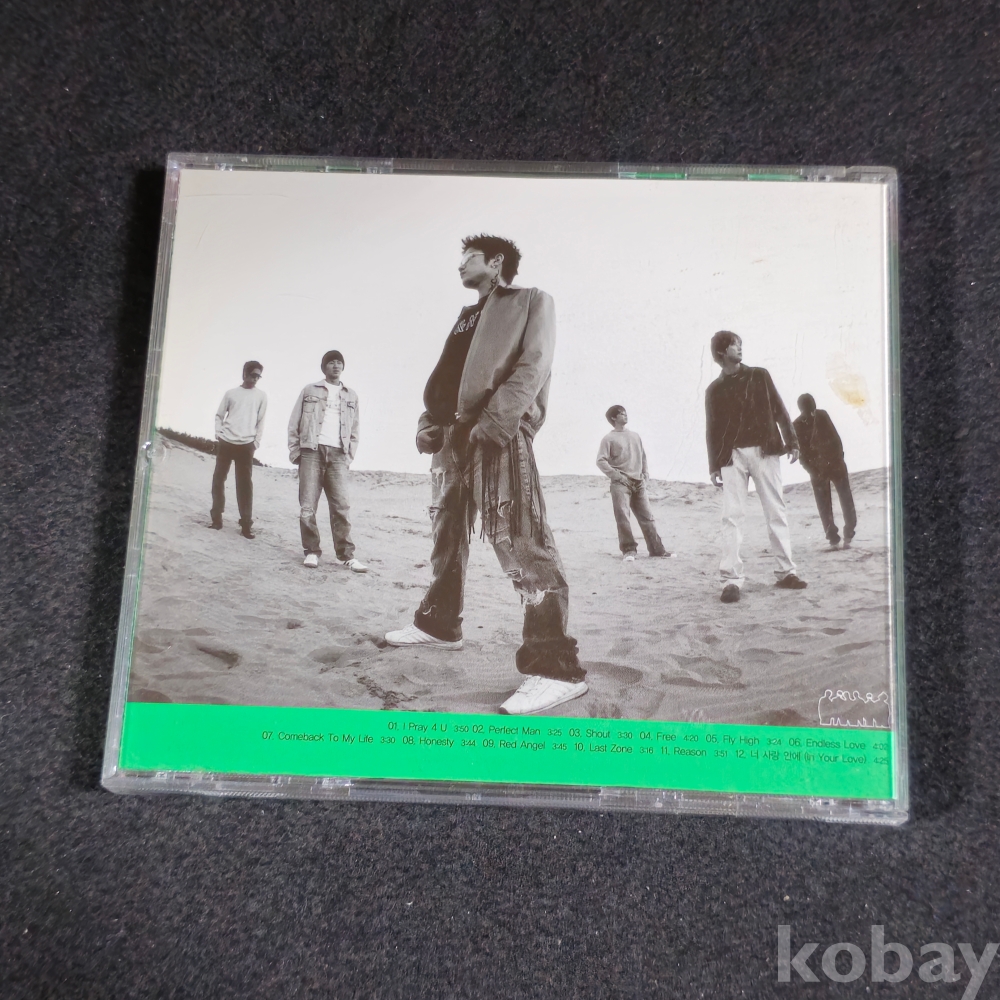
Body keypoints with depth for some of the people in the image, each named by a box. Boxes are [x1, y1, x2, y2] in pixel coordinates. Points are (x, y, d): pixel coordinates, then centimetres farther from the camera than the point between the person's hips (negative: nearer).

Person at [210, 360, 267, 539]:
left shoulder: (261, 395, 7)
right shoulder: (231, 393, 8)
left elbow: (260, 421, 7)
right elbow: (219, 415, 11)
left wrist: (256, 441, 0)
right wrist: (218, 434, -1)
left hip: (246, 444, -1)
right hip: (226, 442, 1)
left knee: (245, 484, -2)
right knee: (218, 479, 5)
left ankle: (246, 524, 0)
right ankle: (216, 517, 16)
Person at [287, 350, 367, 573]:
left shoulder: (351, 395, 17)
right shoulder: (310, 390, 13)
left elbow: (354, 430, 16)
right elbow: (294, 423, 10)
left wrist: (350, 455, 5)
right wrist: (295, 451, 1)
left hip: (337, 454, 1)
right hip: (311, 451, -1)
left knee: (342, 505, -6)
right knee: (307, 506, -3)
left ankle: (346, 554, -3)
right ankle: (311, 551, 5)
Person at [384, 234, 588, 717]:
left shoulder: (531, 301, 6)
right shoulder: (467, 315, 27)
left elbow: (533, 366, -9)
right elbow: (443, 374, 22)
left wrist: (494, 422, -21)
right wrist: (430, 421, 6)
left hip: (500, 434, -9)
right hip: (459, 434, 9)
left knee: (521, 543, -18)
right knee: (447, 532, 15)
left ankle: (555, 668, -19)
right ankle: (439, 623, 32)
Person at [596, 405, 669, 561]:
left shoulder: (635, 435, 18)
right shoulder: (609, 439, 0)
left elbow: (643, 455, 26)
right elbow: (601, 461, -8)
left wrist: (645, 472, 12)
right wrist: (615, 475, -14)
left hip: (638, 483, 5)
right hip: (620, 484, -5)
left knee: (647, 516, 6)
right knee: (622, 517, -14)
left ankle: (656, 549, 11)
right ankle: (628, 550, -10)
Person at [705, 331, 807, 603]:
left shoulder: (759, 376, 12)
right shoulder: (714, 389, 9)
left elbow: (779, 410, 9)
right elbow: (712, 429, 8)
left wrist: (792, 441, 0)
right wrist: (714, 465, 1)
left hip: (764, 451, 1)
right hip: (732, 456, -1)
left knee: (777, 512, 2)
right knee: (732, 516, -8)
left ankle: (785, 572, 10)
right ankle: (731, 580, -9)